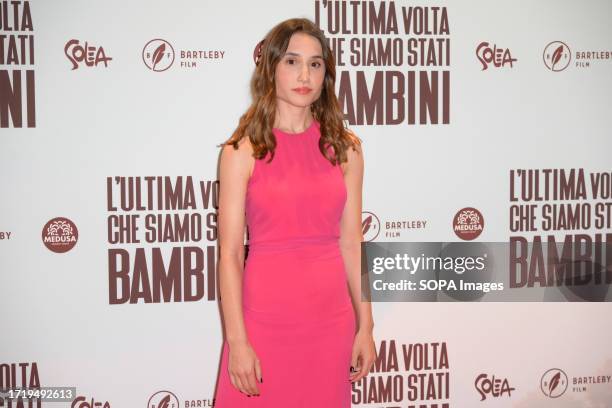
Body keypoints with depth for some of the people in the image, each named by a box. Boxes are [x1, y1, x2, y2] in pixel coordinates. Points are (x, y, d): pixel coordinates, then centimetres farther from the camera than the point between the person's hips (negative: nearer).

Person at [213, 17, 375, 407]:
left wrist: (365, 326, 5)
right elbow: (230, 254, -7)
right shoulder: (243, 151, -5)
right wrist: (237, 341, -11)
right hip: (264, 316, -3)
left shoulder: (344, 148, 3)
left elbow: (351, 242, 6)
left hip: (331, 318, 3)